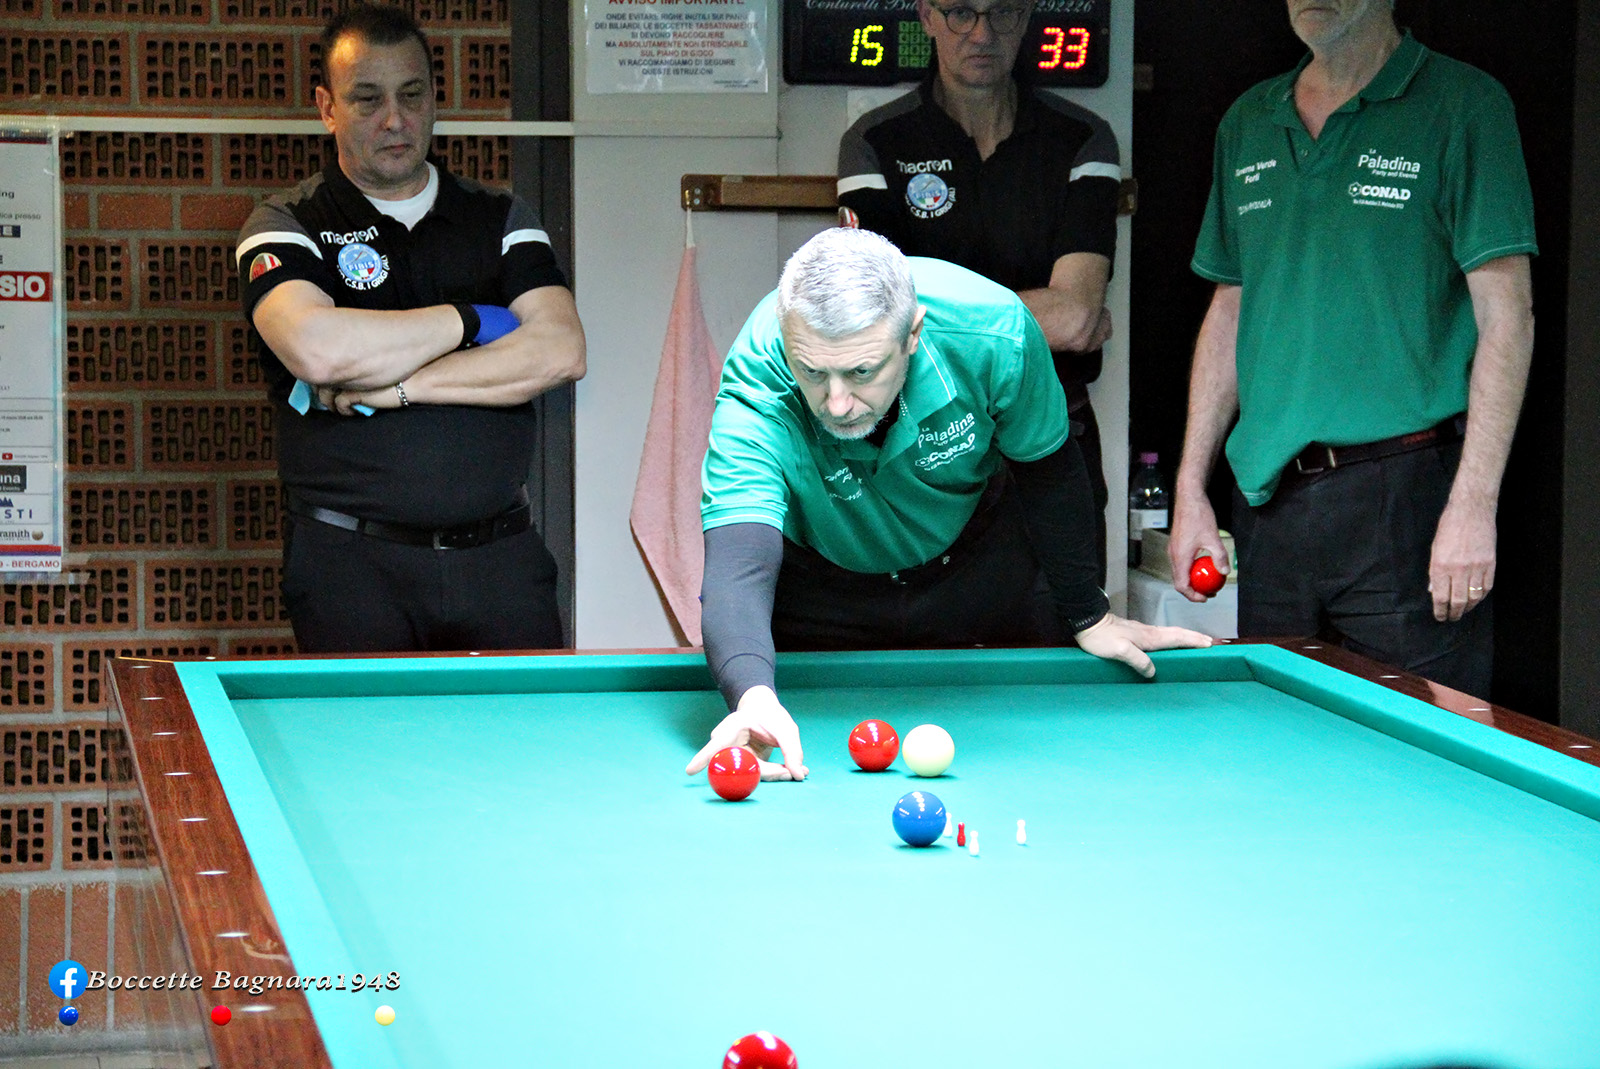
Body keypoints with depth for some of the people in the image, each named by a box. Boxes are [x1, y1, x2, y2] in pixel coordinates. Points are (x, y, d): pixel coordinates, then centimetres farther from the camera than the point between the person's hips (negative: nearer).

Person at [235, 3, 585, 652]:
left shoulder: (501, 221, 13)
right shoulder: (286, 227, 4)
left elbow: (560, 353, -4)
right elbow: (315, 349, -18)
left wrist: (399, 385, -11)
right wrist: (469, 321, -7)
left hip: (500, 557, 3)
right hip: (350, 565, -2)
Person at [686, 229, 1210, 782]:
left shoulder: (995, 333, -35)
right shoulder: (754, 403, -41)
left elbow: (1045, 466, -13)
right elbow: (738, 567, -54)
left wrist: (1088, 616, -6)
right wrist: (754, 697, -75)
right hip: (818, 582, -2)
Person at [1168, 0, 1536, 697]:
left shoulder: (1462, 104, -3)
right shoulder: (1247, 123, 14)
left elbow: (1506, 314, -8)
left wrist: (1473, 505, -15)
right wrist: (1190, 491, 12)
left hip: (1405, 492, -5)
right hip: (1270, 496, 5)